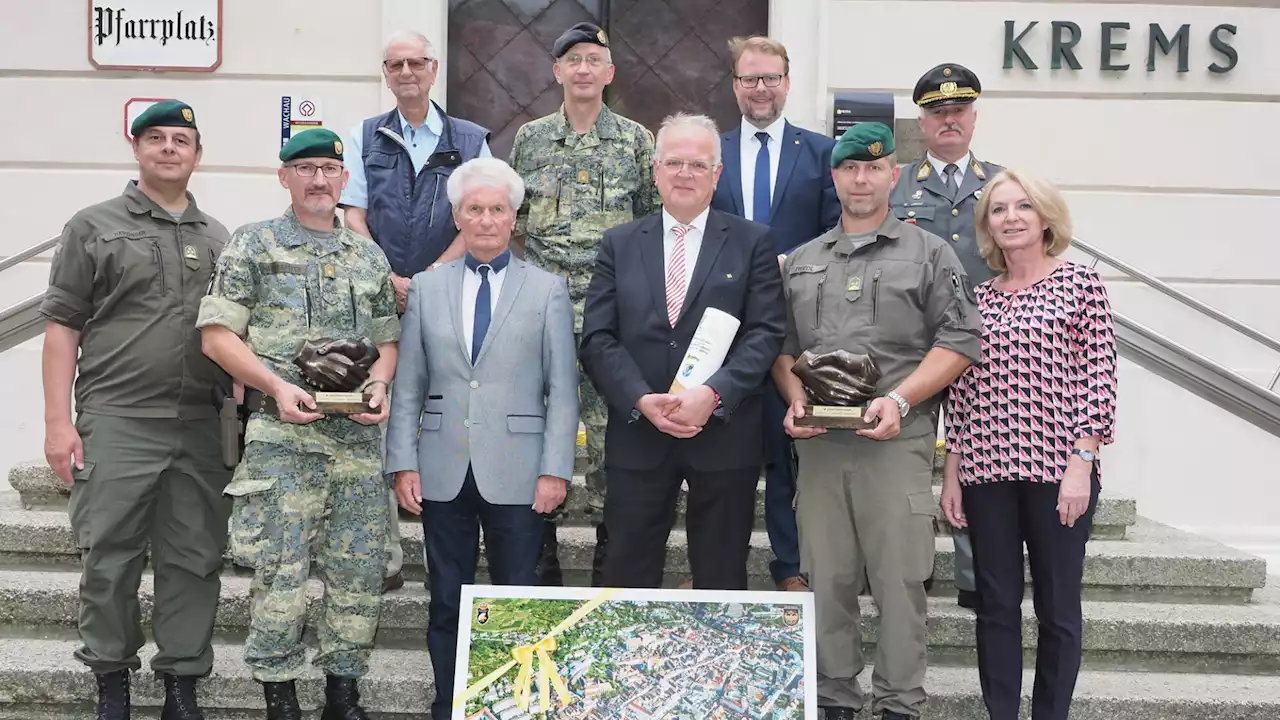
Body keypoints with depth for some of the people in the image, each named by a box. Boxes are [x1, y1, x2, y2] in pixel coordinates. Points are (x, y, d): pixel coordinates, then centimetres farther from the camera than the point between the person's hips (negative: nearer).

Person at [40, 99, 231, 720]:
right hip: (116, 423, -3)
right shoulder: (94, 227, 7)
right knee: (109, 560, 1)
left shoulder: (219, 239, 16)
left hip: (203, 429, 3)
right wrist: (58, 421, -7)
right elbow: (62, 326, 1)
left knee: (194, 562, 5)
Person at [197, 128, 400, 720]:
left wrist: (379, 385, -3)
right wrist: (276, 386, -14)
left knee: (359, 571, 5)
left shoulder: (369, 257, 16)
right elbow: (217, 335, -2)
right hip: (281, 433, -4)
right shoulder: (252, 246, 4)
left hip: (360, 432, 4)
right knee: (280, 571, -4)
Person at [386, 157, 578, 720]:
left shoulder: (548, 290, 4)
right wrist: (404, 463, 1)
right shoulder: (426, 288, 9)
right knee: (447, 603, 9)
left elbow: (562, 388, 1)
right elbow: (408, 386, 8)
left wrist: (555, 469, -6)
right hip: (444, 475, 2)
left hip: (516, 476, -2)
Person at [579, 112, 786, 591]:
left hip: (724, 437, -1)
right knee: (628, 579, 7)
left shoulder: (752, 242, 4)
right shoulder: (620, 244, 9)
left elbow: (766, 332, -4)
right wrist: (643, 400, -14)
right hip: (637, 437, 1)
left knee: (721, 583, 9)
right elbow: (598, 338, 1)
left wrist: (713, 394, -18)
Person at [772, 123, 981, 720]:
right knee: (826, 578, 7)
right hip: (818, 441, 3)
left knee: (899, 578, -1)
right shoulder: (801, 262, 18)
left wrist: (900, 399, -12)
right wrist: (795, 399, -2)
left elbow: (959, 340, -1)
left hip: (896, 441, -3)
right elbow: (782, 344, 17)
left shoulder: (929, 254, 6)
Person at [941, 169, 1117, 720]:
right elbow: (962, 389, 11)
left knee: (1057, 607, 5)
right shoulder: (979, 297, 10)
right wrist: (951, 472, 7)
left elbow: (1099, 378, -5)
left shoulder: (1080, 283, 0)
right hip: (985, 469, 3)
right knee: (996, 605, 8)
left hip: (1057, 468, -3)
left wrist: (1082, 465, -12)